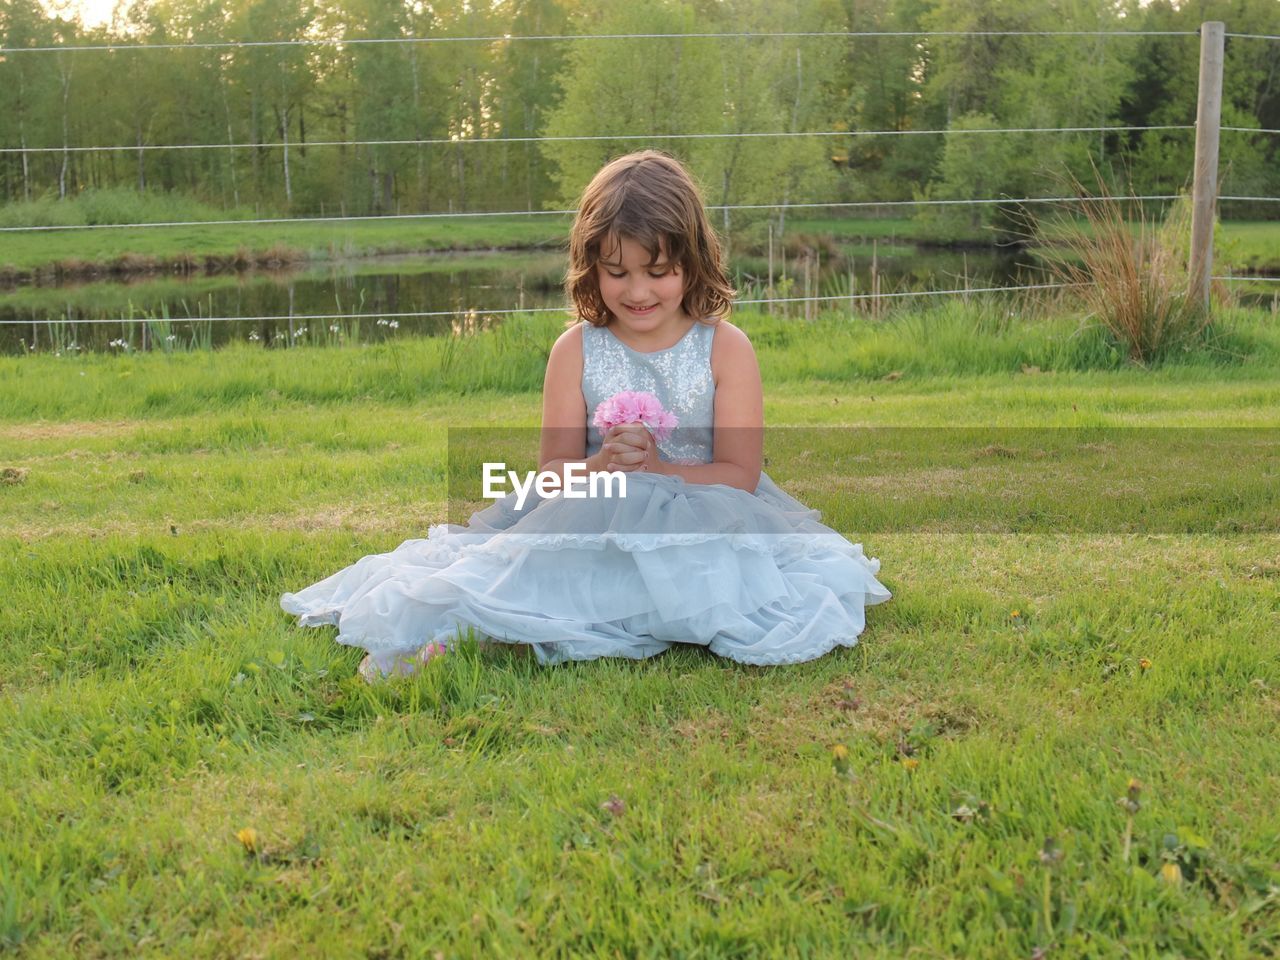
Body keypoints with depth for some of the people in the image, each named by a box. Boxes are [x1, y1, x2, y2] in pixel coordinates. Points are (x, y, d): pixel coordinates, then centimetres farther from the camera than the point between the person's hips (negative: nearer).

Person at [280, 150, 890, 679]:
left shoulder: (725, 348, -1)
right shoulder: (577, 349, 4)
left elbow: (740, 475, -5)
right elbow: (553, 468, 2)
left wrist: (656, 470, -21)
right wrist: (600, 468, -21)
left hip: (701, 521, 1)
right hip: (593, 523, 0)